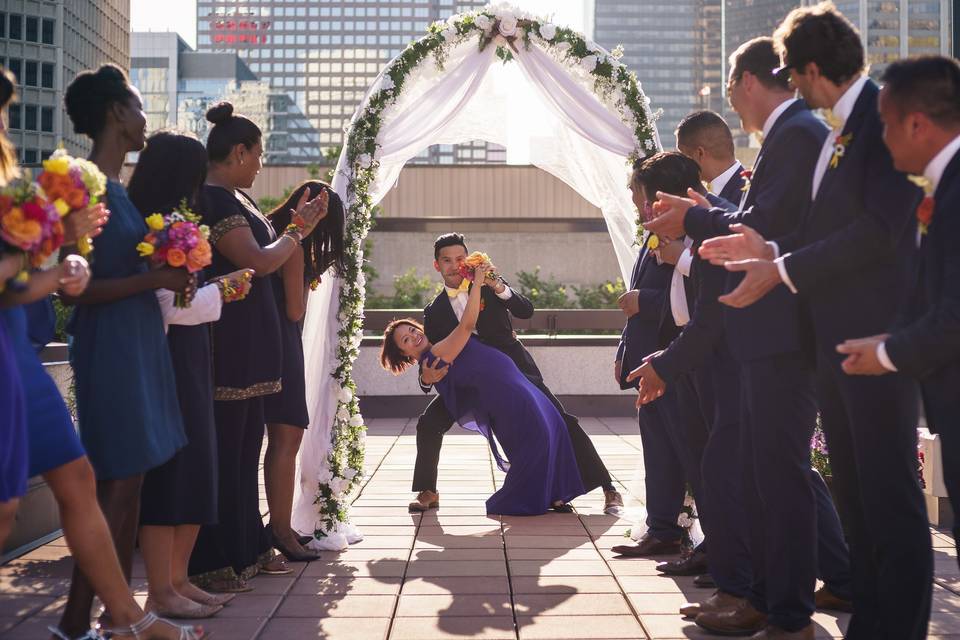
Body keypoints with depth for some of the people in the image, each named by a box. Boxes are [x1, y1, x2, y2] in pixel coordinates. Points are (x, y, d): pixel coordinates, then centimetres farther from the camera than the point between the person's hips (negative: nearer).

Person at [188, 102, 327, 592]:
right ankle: (212, 564, 5)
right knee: (223, 451, -4)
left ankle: (246, 548, 25)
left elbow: (258, 243, 19)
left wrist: (293, 221, 12)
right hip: (227, 341, -10)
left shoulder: (234, 199, 15)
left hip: (248, 342, 10)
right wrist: (297, 230, -6)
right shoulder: (213, 199, -15)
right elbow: (259, 261, -19)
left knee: (245, 447, 15)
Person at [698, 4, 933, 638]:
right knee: (854, 490, 14)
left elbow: (878, 230, -20)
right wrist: (771, 248, 4)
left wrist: (782, 270, -15)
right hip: (836, 336, 9)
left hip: (877, 335, -9)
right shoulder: (839, 129, 15)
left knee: (890, 493, -3)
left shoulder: (887, 114, -12)